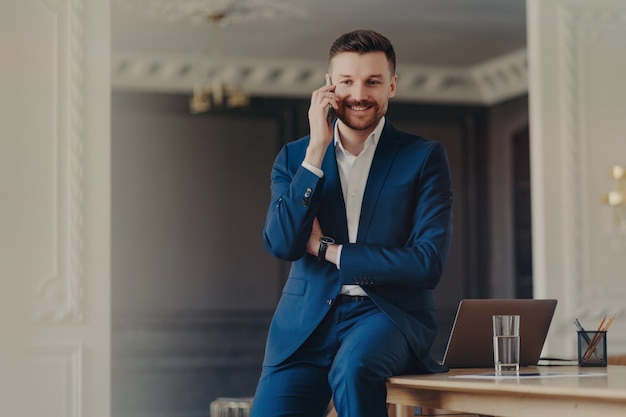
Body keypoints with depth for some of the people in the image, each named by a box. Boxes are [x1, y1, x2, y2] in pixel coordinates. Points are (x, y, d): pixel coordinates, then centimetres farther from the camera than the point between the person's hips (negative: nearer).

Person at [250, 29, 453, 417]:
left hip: (388, 315, -2)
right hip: (307, 322, 2)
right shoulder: (293, 157, 11)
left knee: (353, 367, -35)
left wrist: (328, 249, -5)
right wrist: (316, 150, -9)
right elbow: (282, 244, -5)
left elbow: (428, 263, -6)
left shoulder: (424, 157, 3)